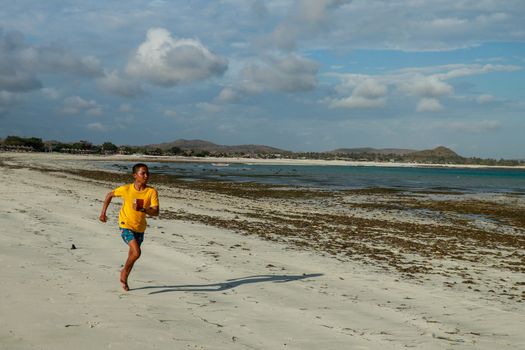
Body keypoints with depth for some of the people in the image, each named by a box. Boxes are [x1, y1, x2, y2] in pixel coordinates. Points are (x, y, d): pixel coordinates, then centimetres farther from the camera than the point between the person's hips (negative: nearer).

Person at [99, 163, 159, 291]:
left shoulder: (152, 192, -13)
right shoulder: (126, 189, -14)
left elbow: (156, 212, -19)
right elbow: (110, 195, 4)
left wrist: (143, 209, -35)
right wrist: (103, 212, 4)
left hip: (140, 228, 4)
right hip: (126, 226, -3)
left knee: (132, 254, 17)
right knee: (136, 252, -21)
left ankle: (124, 279, 39)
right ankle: (124, 271, 5)